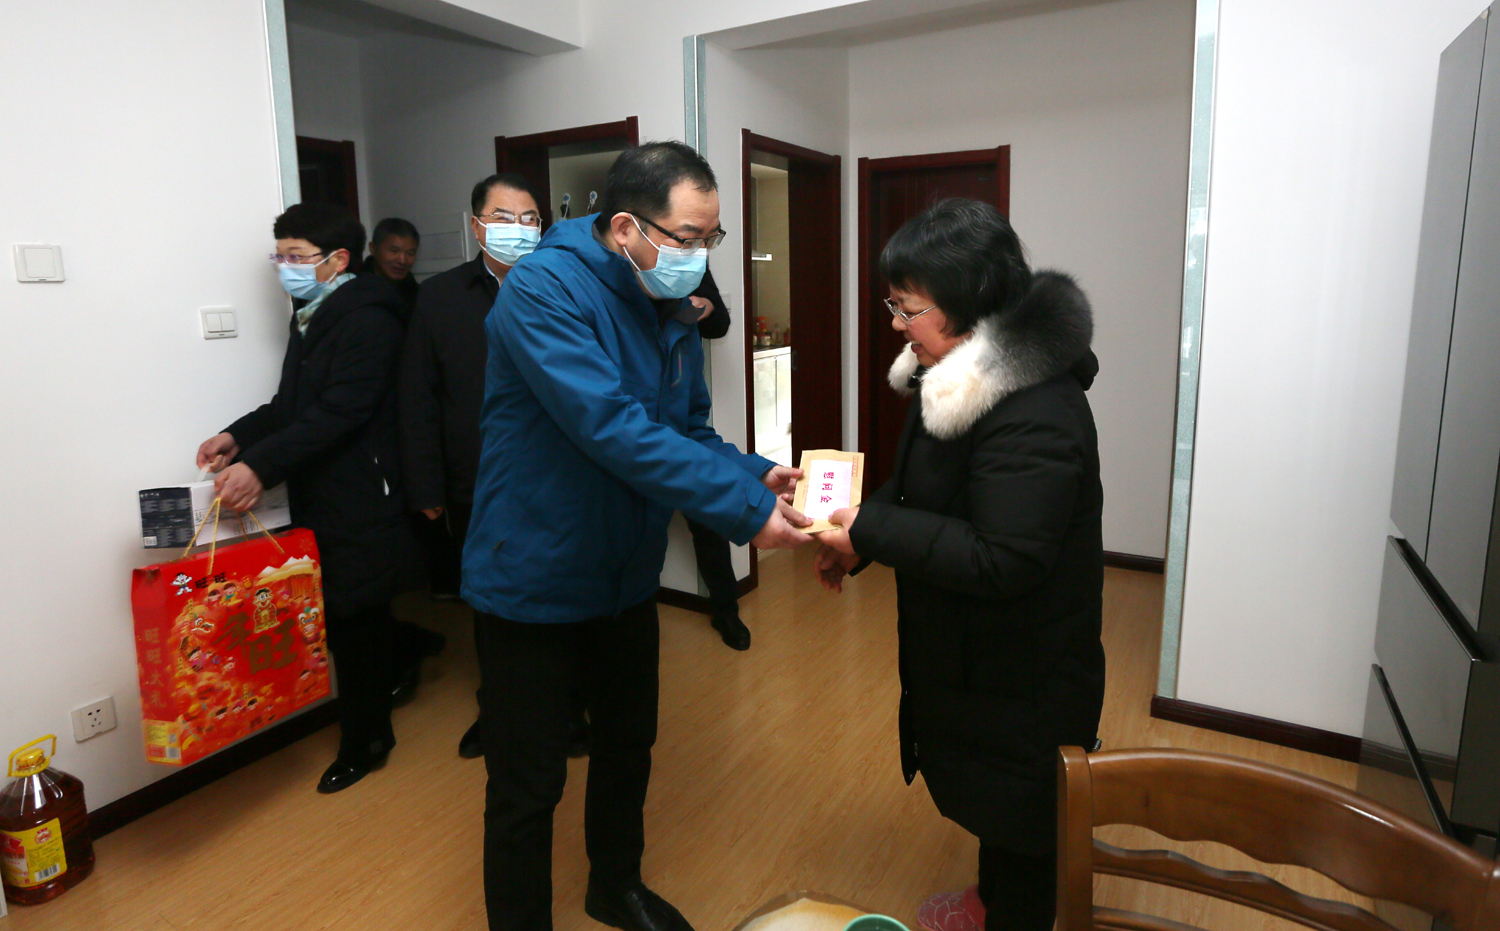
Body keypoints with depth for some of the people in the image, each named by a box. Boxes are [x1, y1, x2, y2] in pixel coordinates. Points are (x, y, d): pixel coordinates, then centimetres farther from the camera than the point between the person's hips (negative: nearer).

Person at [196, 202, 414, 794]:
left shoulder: (367, 320, -15)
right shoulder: (311, 317, 15)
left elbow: (339, 413, -23)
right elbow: (292, 404, 15)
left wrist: (261, 466, -27)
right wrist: (239, 436, -1)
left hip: (359, 505, -8)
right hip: (321, 501, 8)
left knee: (353, 620, 3)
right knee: (360, 618, 15)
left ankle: (361, 745, 20)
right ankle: (372, 729, 30)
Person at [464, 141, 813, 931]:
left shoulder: (673, 308, 2)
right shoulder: (545, 289, -23)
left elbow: (689, 429, 5)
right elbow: (613, 429, -34)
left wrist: (754, 473, -14)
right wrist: (744, 509, -33)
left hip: (625, 576, 8)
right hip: (532, 582, -7)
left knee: (628, 746, 23)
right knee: (528, 785, 8)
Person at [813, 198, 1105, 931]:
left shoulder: (1034, 412, -30)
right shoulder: (961, 377, 2)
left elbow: (1003, 561, -31)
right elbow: (927, 492, 12)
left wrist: (873, 532, -28)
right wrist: (855, 539, -1)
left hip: (1021, 671, -10)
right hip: (972, 651, 10)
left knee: (1017, 813, 14)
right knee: (985, 792, 29)